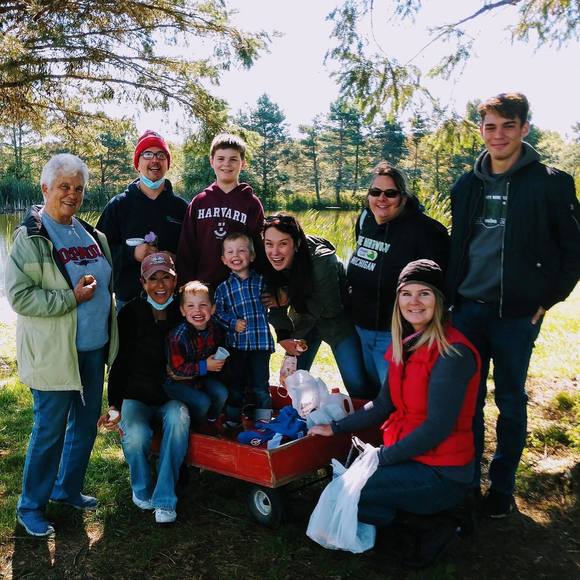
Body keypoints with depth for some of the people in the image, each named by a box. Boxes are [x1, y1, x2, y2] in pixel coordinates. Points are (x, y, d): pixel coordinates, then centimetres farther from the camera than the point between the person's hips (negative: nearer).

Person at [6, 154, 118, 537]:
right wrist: (72, 297, -21)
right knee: (49, 430, 3)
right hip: (52, 354, -6)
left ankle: (68, 488, 36)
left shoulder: (92, 235, 10)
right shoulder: (30, 238, -10)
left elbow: (107, 283, 22)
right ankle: (31, 506, 22)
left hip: (94, 348, 7)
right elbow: (19, 296, -17)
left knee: (86, 424, 16)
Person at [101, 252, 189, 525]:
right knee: (136, 435, -30)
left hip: (171, 397, 1)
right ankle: (142, 490, 3)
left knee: (178, 419, -33)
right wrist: (114, 405, -17)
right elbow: (119, 364, -6)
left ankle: (164, 499, -18)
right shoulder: (130, 314, -5)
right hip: (135, 397, 0)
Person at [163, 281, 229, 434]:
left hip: (204, 376, 5)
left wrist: (219, 361, -9)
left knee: (221, 393, -19)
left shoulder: (216, 330, -8)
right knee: (202, 402, -24)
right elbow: (177, 368, -23)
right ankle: (198, 424, 12)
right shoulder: (178, 336, -26)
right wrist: (204, 366, -26)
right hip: (178, 381, -5)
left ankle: (212, 420, 13)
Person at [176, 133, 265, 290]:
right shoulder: (198, 202, 7)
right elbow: (185, 249, 7)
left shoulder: (252, 203, 3)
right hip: (202, 288, 2)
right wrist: (186, 286, 0)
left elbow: (259, 249, 1)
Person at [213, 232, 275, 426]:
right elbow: (218, 312, 1)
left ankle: (263, 421, 16)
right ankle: (232, 421, 27)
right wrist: (233, 322, -12)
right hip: (236, 343, 1)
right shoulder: (223, 288, 3)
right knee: (236, 384, 13)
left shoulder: (260, 281, 2)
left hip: (260, 341, -1)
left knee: (260, 384, 3)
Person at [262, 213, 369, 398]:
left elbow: (330, 308, -25)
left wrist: (289, 299, -25)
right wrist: (283, 338, -18)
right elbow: (275, 302, -7)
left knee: (357, 386, -6)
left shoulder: (322, 261, -33)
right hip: (304, 319, 5)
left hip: (336, 319, -4)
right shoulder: (268, 265, -18)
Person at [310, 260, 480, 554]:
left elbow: (438, 427, -22)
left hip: (440, 472, -8)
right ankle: (416, 518, 12)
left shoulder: (452, 353, -21)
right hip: (408, 456, 8)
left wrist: (382, 456, -16)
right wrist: (334, 428, 5)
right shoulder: (406, 344, 5)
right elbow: (383, 405, 10)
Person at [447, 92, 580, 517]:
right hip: (468, 309, 4)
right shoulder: (467, 186, 7)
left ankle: (502, 487, 26)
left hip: (518, 313, -3)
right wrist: (452, 295, 9)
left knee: (511, 401, 10)